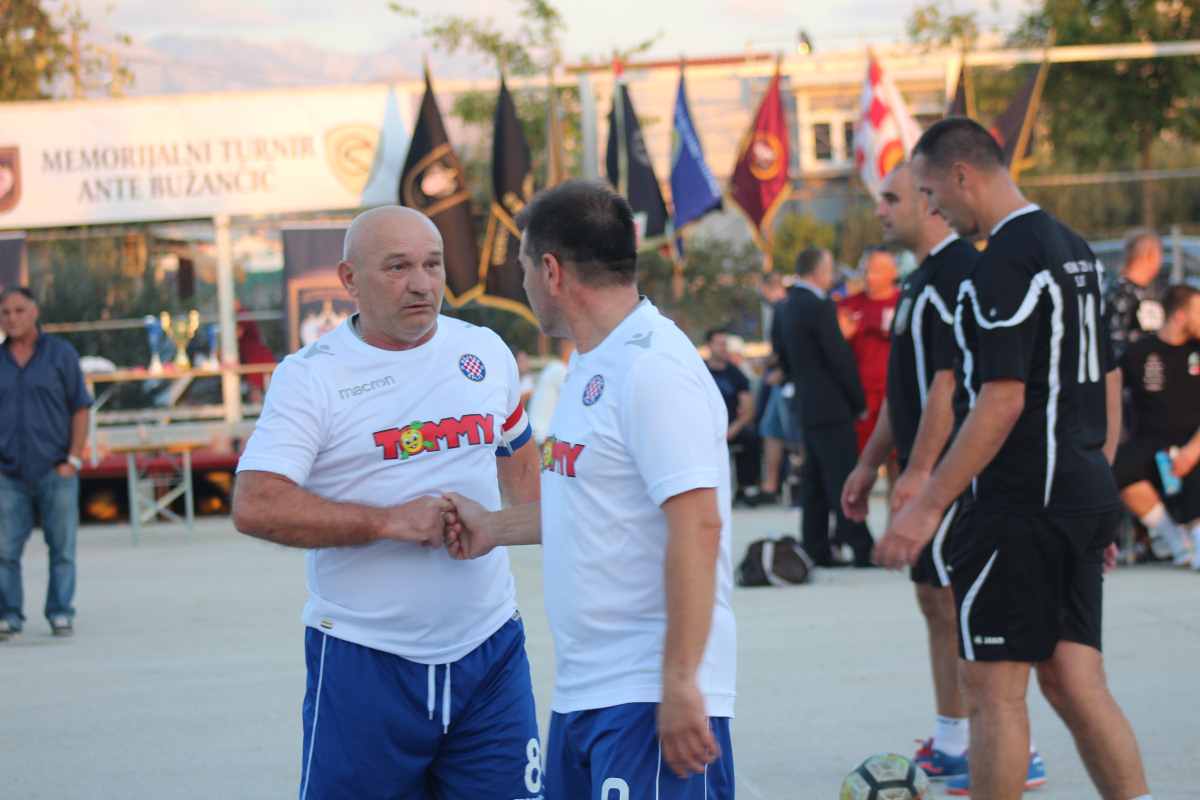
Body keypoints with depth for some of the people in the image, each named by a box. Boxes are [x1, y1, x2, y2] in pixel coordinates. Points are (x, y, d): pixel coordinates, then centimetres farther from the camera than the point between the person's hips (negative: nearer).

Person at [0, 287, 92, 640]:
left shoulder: (61, 353, 0)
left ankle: (60, 614, 8)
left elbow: (80, 409, 0)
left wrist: (73, 461, -8)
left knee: (62, 547, 1)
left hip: (56, 471, -2)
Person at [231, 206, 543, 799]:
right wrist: (389, 522, -19)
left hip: (489, 647, 4)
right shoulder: (312, 376, -7)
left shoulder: (485, 353, 8)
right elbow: (255, 506, -18)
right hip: (364, 661, -4)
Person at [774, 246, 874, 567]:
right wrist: (859, 403, -5)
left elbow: (782, 355, 18)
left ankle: (816, 549, 12)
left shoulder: (786, 309, 10)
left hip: (805, 406, 9)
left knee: (815, 480, 11)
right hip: (831, 407, -9)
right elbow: (840, 358, -14)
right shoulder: (820, 307, -16)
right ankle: (861, 549, -7)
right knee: (843, 480, -7)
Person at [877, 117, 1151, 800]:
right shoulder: (1074, 249, 14)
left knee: (996, 687, -1)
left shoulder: (1006, 261, -15)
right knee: (1073, 680, 9)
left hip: (1023, 508, -9)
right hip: (1082, 500, 9)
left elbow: (1003, 399, -21)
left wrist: (928, 505, -19)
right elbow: (1108, 381, 19)